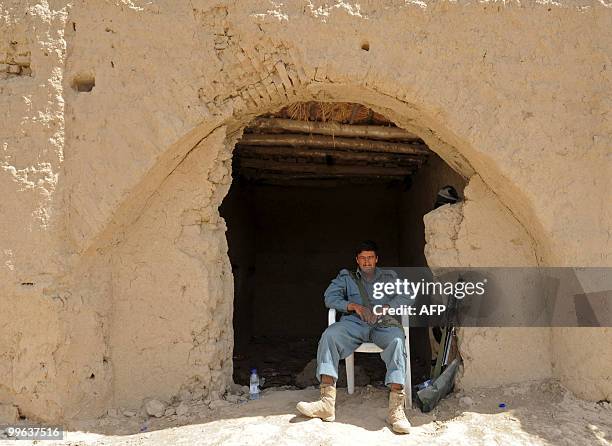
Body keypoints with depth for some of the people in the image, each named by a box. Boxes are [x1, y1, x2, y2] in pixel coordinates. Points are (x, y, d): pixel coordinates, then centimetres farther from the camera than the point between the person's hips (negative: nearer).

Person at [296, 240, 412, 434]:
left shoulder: (389, 276, 27)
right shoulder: (347, 277, 26)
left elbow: (405, 297, 12)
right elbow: (330, 297, 11)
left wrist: (385, 308, -7)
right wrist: (353, 306, -6)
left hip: (383, 323, -1)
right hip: (355, 322, 1)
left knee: (397, 340, -37)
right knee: (329, 335, -31)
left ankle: (396, 408, -45)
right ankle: (327, 402, -38)